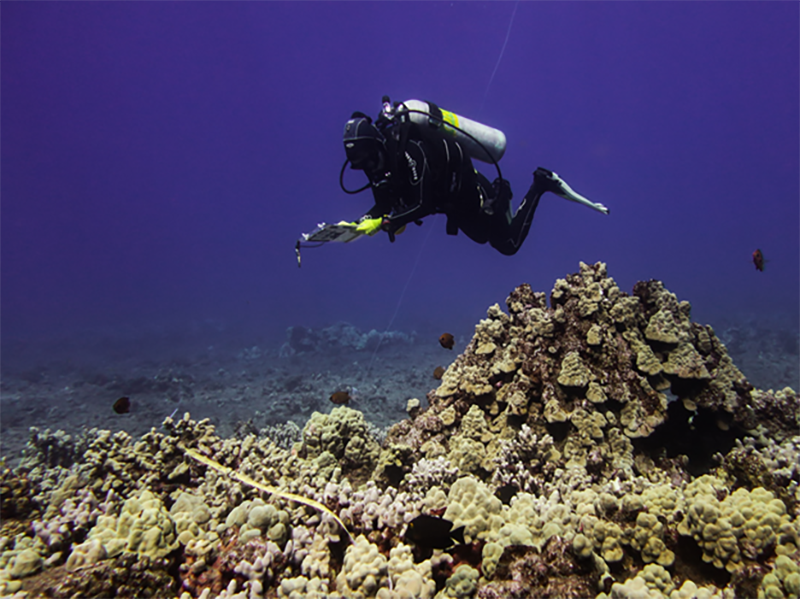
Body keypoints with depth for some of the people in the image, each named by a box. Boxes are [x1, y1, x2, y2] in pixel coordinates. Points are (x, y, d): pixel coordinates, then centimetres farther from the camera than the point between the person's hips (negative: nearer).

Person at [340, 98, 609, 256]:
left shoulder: (408, 151, -35)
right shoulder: (381, 160, -9)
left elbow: (423, 204, -36)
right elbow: (385, 205, -5)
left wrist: (384, 223, -39)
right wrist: (361, 223, -23)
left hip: (473, 194, -8)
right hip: (455, 202, 8)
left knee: (509, 244, 6)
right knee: (481, 237, 30)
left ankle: (541, 185, 13)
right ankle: (499, 196, 42)